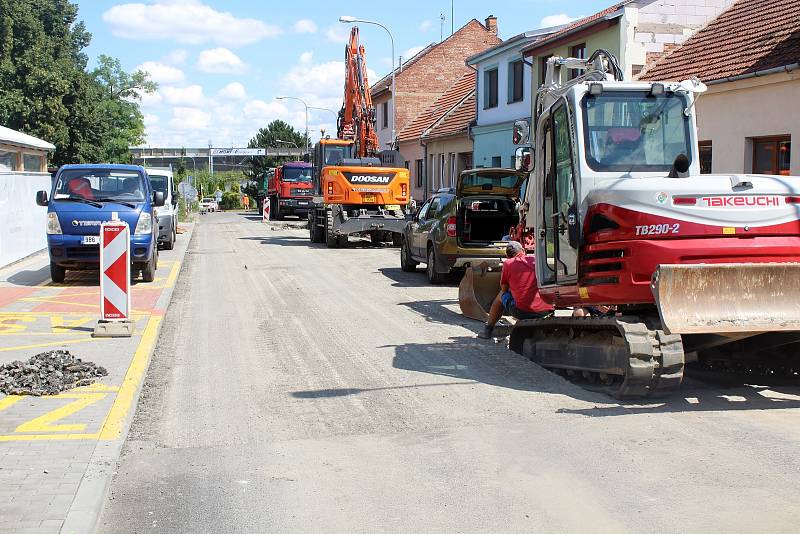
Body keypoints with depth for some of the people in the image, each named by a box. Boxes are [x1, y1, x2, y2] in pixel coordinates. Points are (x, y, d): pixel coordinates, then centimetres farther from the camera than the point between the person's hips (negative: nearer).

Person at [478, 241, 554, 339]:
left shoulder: (508, 263, 2)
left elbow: (504, 289, 14)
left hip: (522, 312, -3)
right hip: (546, 311, 3)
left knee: (501, 295, 27)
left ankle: (488, 329, 36)